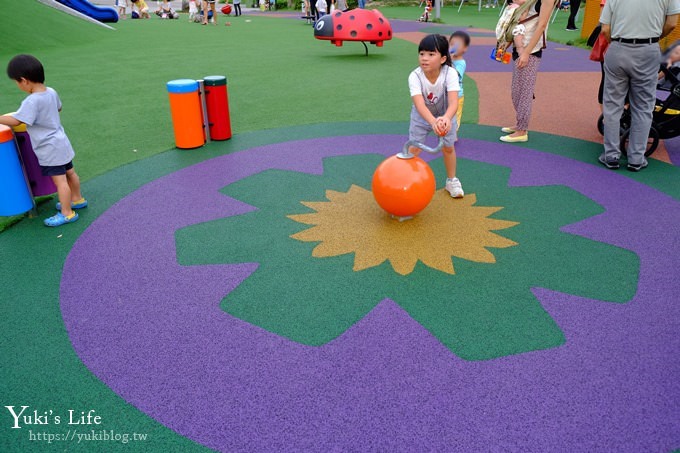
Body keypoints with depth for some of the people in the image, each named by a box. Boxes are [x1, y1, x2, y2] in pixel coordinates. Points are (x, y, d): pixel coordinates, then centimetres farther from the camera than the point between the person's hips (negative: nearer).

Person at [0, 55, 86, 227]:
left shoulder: (32, 101, -23)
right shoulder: (51, 92, 1)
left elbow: (14, 121, -24)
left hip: (50, 149, -9)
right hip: (61, 143, 9)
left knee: (59, 180, -2)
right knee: (70, 173, 20)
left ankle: (67, 213, 5)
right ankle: (77, 199, 37)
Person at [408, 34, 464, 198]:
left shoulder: (450, 73, -33)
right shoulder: (415, 76, -32)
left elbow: (453, 102, -45)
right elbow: (419, 104, -46)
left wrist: (446, 118, -67)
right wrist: (433, 121, -65)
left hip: (445, 115, 1)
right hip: (422, 116, 0)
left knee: (448, 147, 9)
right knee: (414, 148, -4)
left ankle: (452, 180, 30)